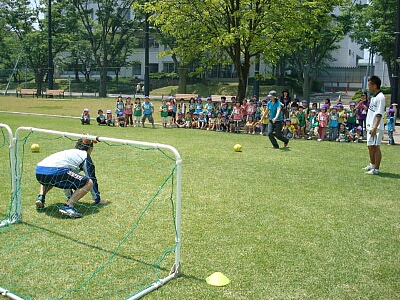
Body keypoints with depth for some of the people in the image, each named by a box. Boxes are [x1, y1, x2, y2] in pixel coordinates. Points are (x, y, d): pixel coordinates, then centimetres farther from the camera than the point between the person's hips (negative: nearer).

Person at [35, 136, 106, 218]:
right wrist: (98, 200, 29)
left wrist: (70, 196, 57)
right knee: (88, 183, 1)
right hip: (54, 172, -8)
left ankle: (41, 197, 18)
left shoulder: (70, 152, 36)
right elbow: (92, 178, 17)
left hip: (38, 171, 8)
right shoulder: (86, 156, 17)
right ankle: (67, 206, -11)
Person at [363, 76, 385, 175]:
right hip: (370, 126, 10)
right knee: (370, 146, 19)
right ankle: (372, 165, 35)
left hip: (376, 128, -10)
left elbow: (379, 114, -21)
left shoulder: (380, 97, -15)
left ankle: (376, 169, 0)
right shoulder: (373, 96, 14)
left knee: (376, 147, -6)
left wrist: (375, 127, -24)